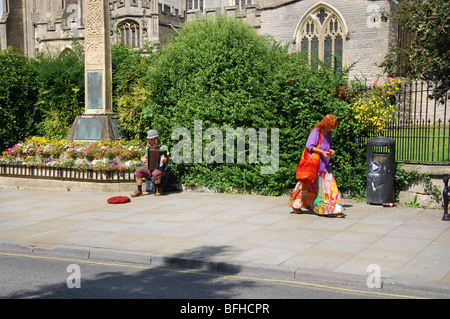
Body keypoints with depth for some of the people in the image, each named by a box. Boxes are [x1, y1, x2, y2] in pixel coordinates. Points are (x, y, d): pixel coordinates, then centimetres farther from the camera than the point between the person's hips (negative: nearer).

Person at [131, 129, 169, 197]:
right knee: (138, 171, -17)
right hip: (150, 168, 6)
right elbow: (145, 156, 26)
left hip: (160, 168, -6)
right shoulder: (148, 148, 14)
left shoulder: (163, 147, -4)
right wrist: (143, 159, 2)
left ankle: (159, 189, -10)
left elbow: (167, 160, -7)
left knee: (155, 173, -38)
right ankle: (139, 191, -12)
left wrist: (165, 160, -31)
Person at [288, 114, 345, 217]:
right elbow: (309, 146, -15)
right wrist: (321, 152, -23)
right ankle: (296, 205, 15)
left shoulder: (328, 133, 13)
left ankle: (333, 209, 3)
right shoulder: (316, 131, -10)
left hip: (324, 164, 7)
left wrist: (330, 151, 4)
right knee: (308, 184, 1)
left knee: (329, 184, 0)